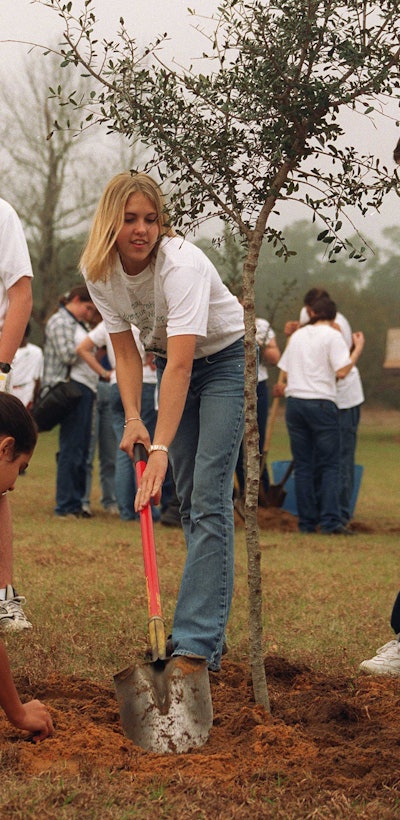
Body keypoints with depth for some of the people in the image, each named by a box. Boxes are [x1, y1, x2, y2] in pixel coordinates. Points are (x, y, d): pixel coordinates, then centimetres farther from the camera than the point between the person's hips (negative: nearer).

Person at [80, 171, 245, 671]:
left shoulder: (182, 265, -34)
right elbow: (125, 351, -6)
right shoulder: (98, 270, -14)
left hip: (226, 358, -6)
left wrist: (161, 449, -46)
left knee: (209, 494, -17)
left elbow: (181, 366, -40)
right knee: (188, 498, 6)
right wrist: (132, 419, -20)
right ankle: (211, 619, 14)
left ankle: (197, 643, -22)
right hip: (171, 361, 7)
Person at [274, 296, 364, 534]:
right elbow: (341, 372, -11)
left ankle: (307, 522, 5)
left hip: (295, 403, 5)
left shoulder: (298, 335, 14)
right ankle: (330, 521, -11)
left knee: (303, 465, 7)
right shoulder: (332, 335, -2)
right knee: (330, 465, -1)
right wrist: (358, 348, 0)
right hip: (322, 403, -5)